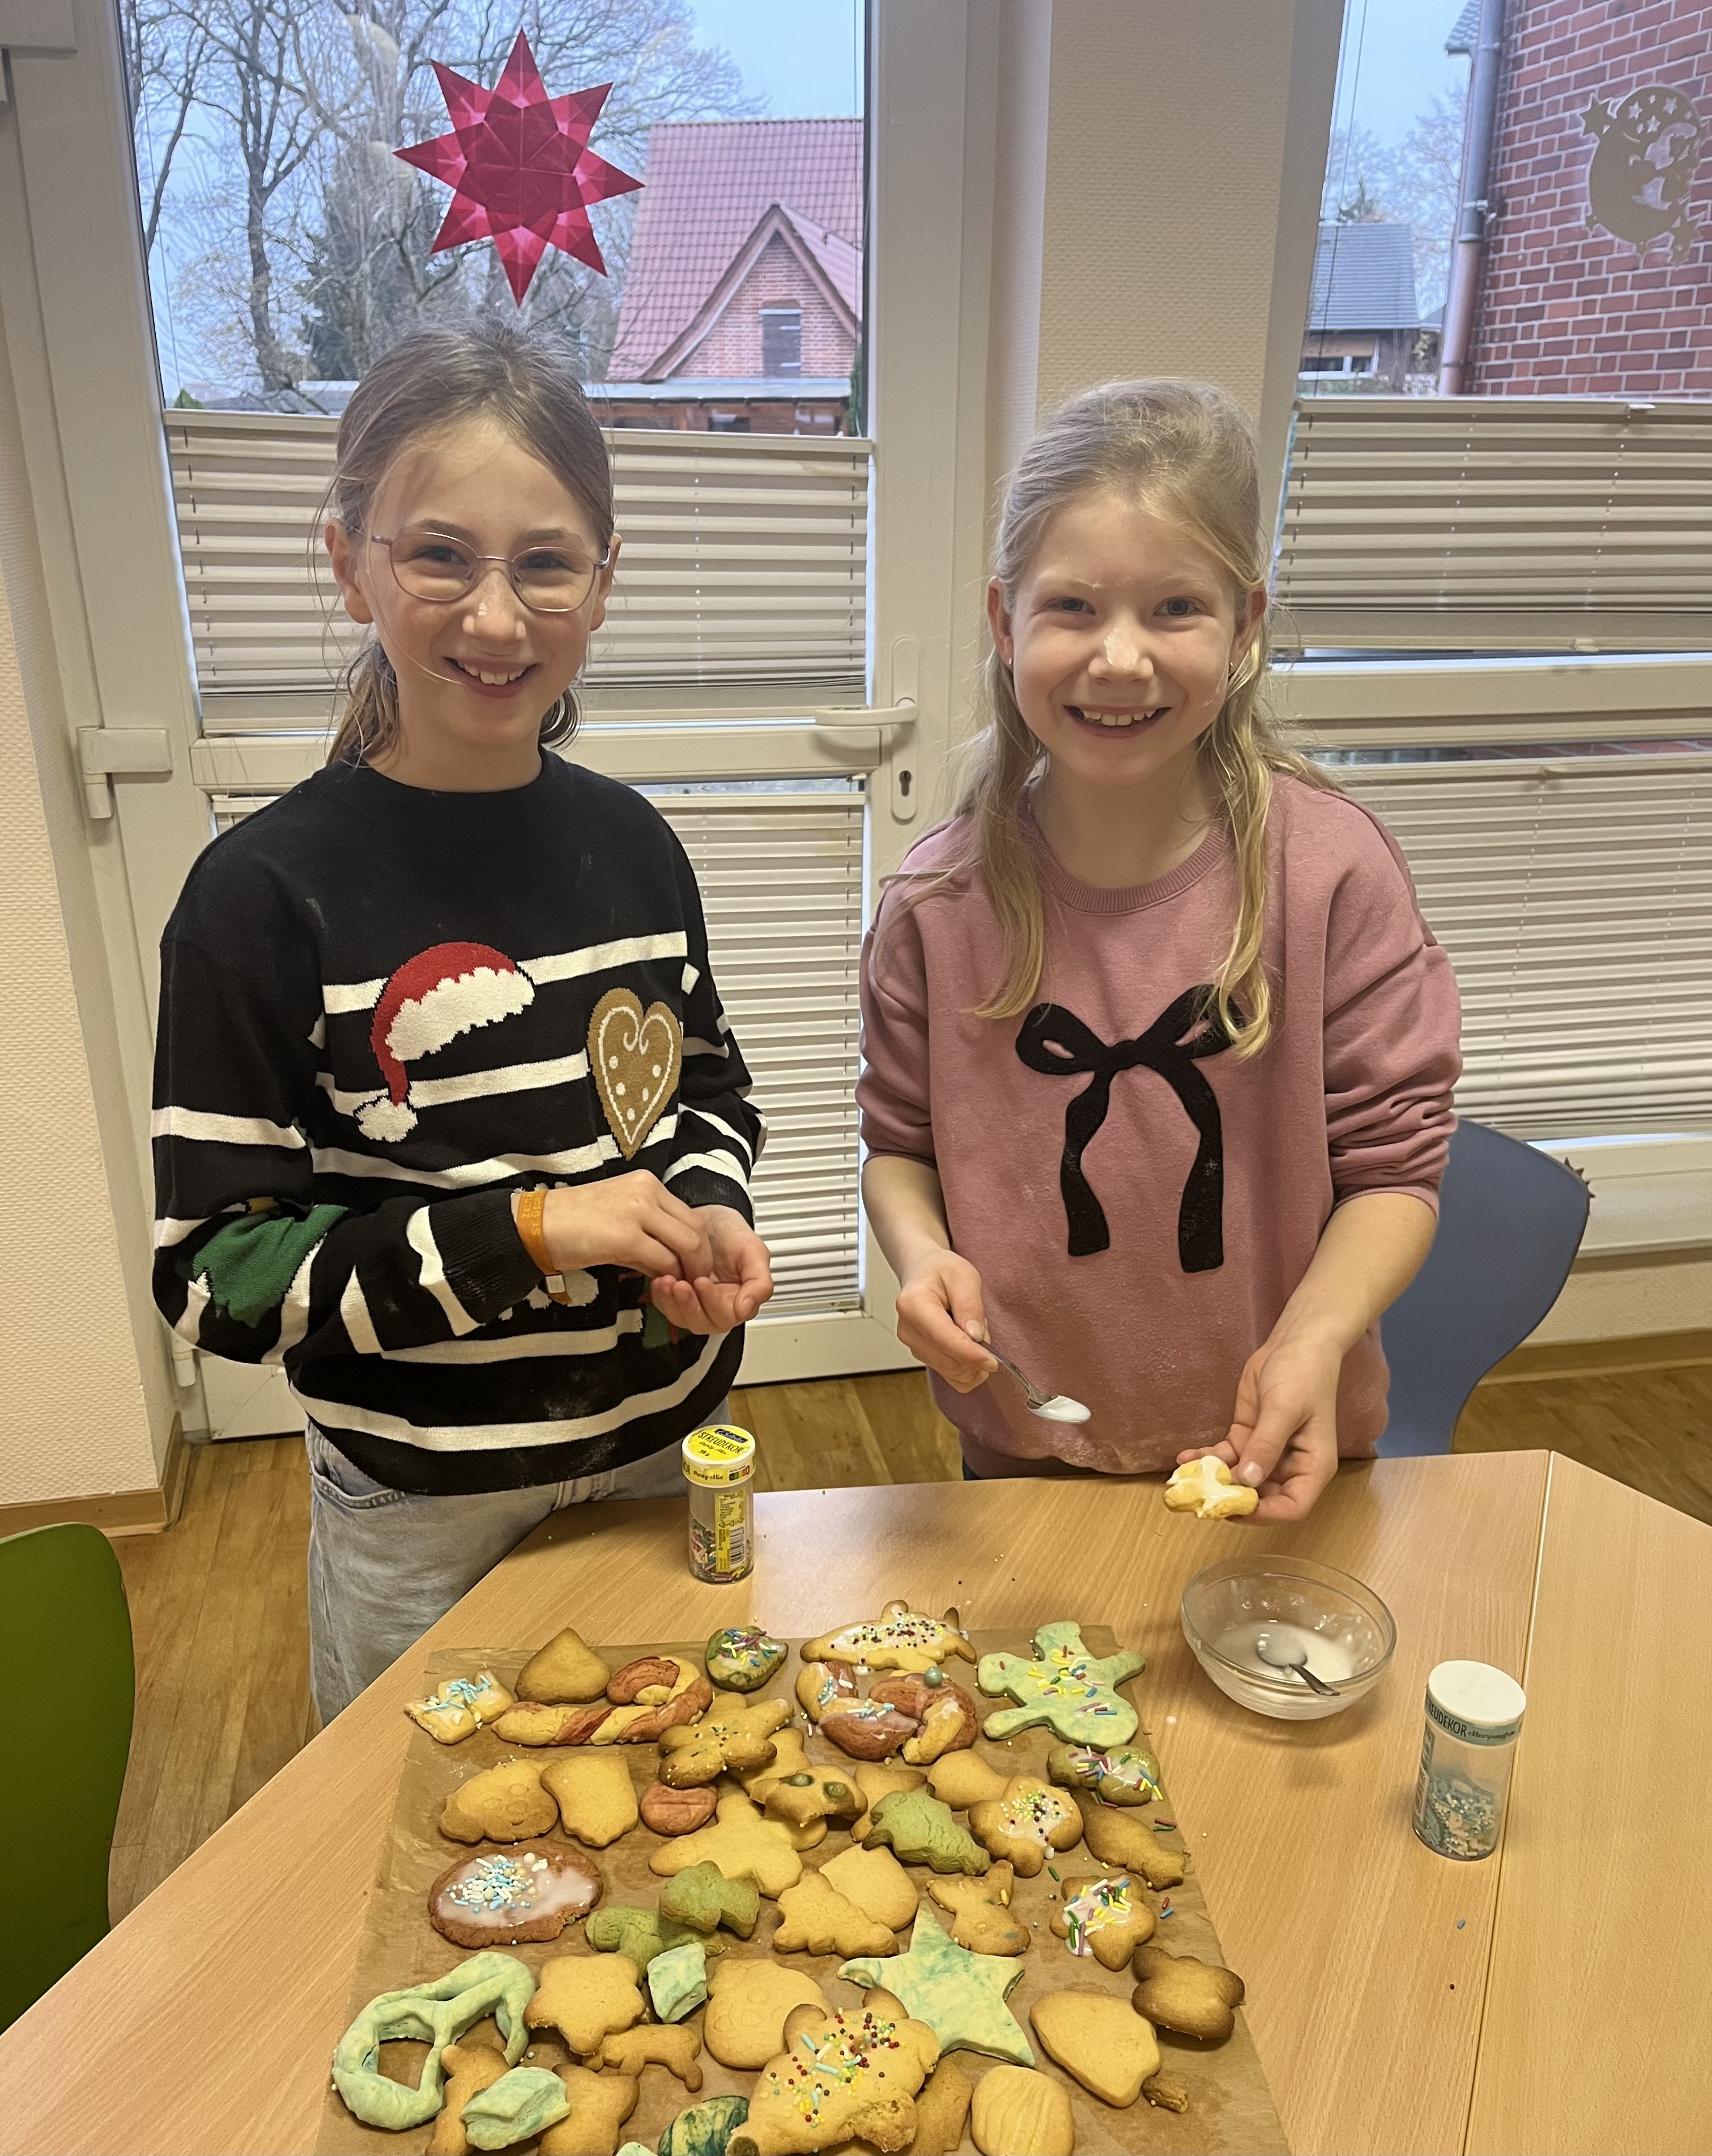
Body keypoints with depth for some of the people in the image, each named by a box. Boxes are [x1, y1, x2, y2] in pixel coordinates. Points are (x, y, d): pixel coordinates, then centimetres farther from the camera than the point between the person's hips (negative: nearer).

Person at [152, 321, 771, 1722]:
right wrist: (527, 1228, -25)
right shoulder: (269, 894, -18)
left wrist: (712, 1212, -11)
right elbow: (215, 1274, -15)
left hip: (668, 1450, 4)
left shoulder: (631, 846, -4)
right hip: (427, 1513, -4)